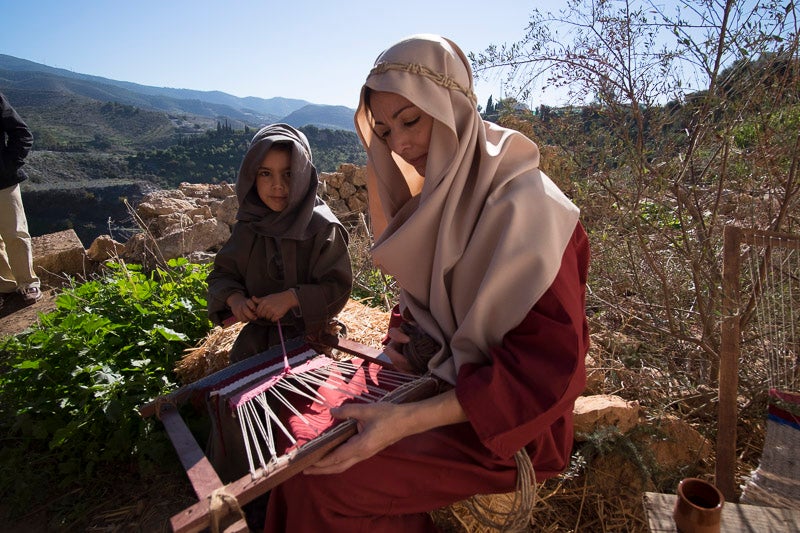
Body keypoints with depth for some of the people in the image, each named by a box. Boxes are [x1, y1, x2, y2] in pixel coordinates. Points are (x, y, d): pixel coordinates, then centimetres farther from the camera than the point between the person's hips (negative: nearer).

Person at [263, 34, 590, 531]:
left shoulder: (524, 202, -23)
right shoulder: (442, 194, 2)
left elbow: (549, 365, -25)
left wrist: (408, 421, -30)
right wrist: (406, 330, -5)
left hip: (506, 418, -7)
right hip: (442, 377, 7)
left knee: (326, 480, -17)